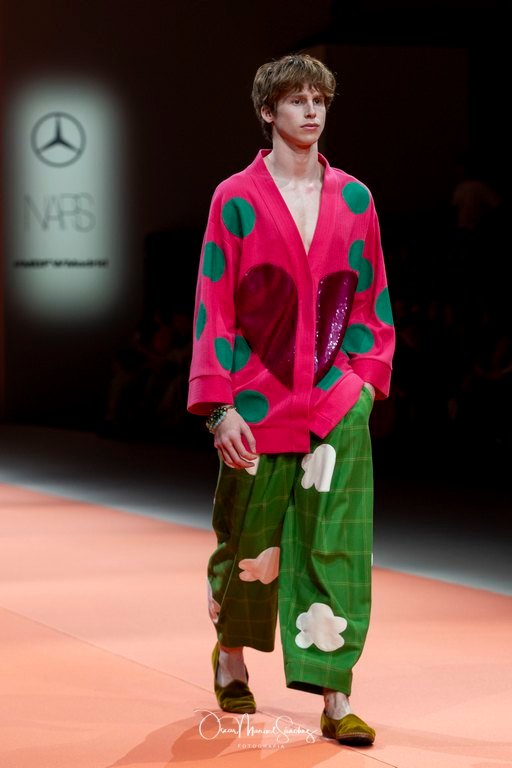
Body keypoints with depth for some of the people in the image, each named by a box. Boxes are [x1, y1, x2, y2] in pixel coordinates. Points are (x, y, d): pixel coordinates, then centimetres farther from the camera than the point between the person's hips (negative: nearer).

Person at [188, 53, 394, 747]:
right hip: (259, 398, -2)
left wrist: (367, 374, 1)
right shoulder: (237, 199, -3)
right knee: (248, 543, 11)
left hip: (339, 402, 2)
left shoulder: (353, 199, 6)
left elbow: (372, 296, 12)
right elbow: (214, 305, -5)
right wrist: (221, 406, -10)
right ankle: (230, 659, 36)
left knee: (338, 548, -5)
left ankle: (336, 698, -2)